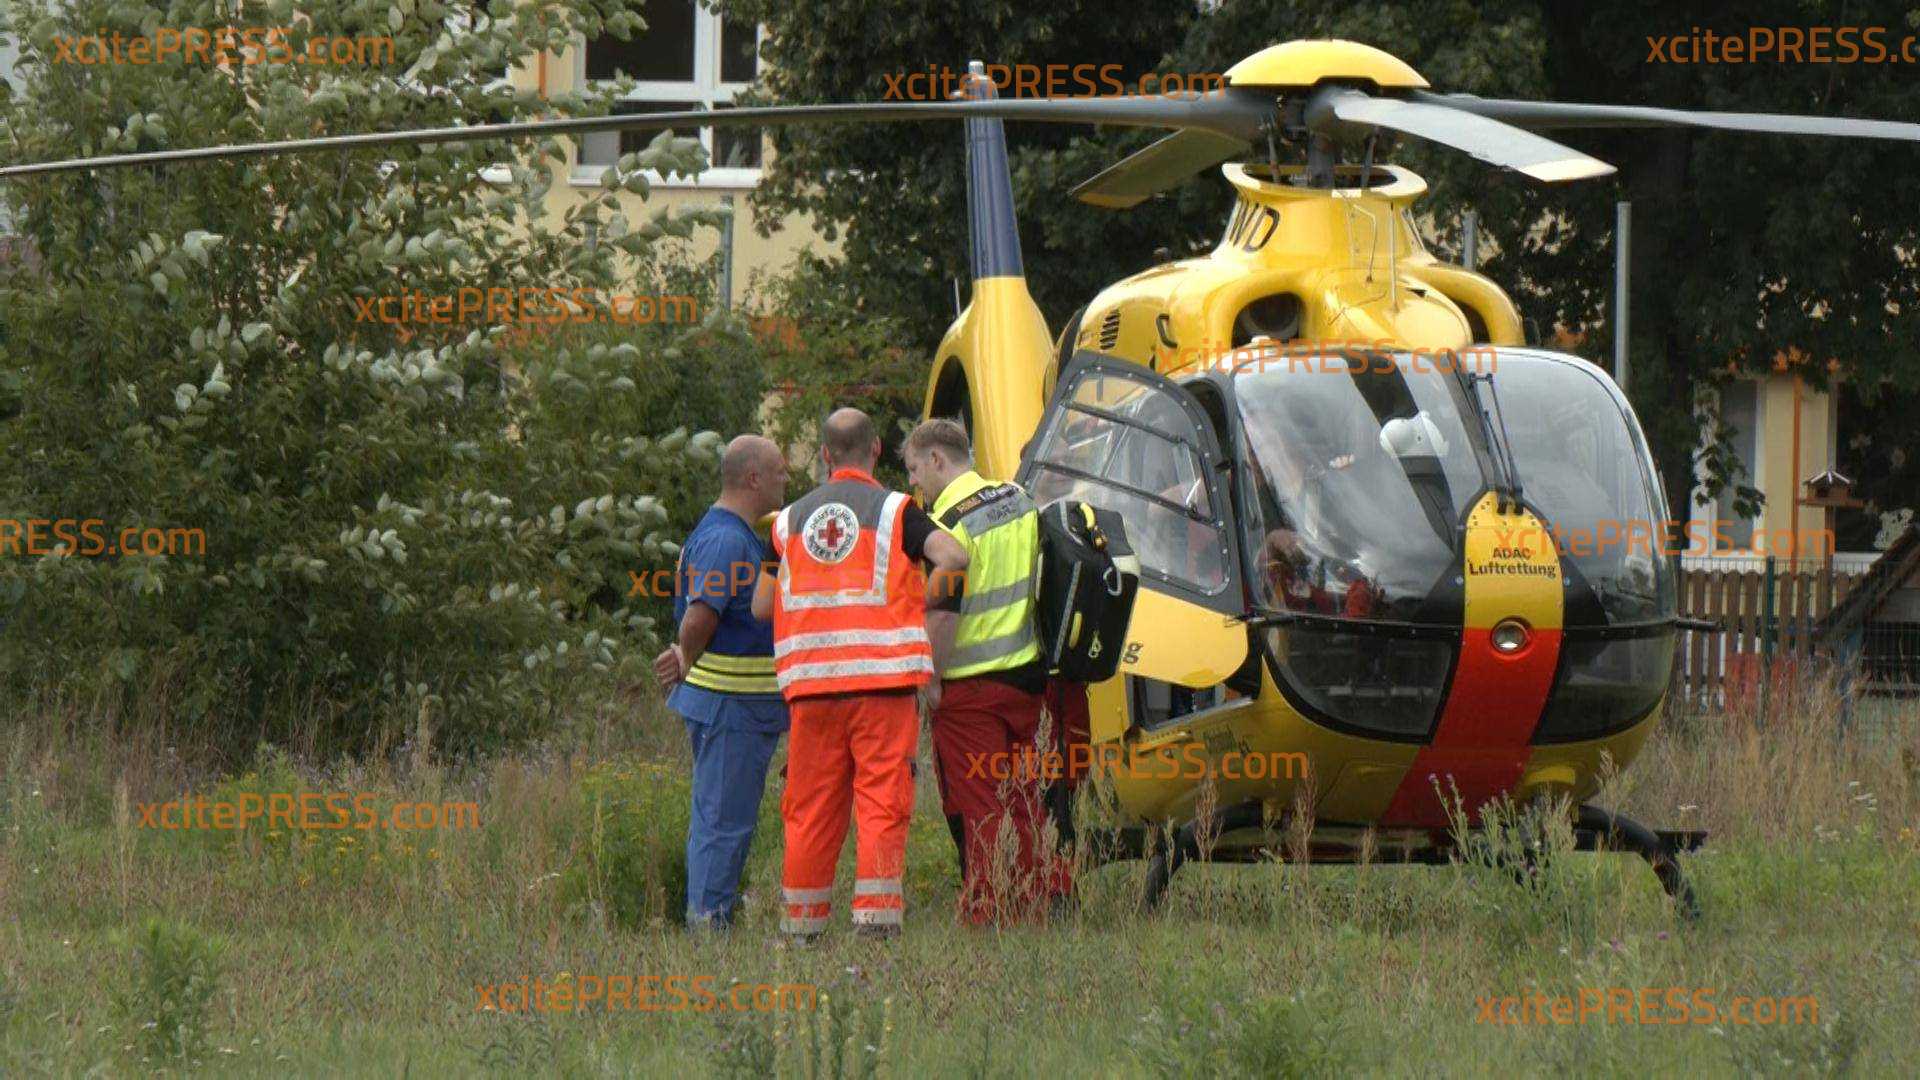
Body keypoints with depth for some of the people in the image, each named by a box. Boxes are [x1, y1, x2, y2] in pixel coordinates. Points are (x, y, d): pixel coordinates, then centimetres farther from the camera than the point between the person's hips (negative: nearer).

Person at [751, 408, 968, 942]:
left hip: (810, 682, 3)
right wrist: (917, 604, 0)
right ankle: (874, 918, -12)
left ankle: (801, 927, 13)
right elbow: (953, 557, -15)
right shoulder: (894, 510, 2)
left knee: (811, 807, 9)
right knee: (882, 802, -4)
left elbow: (761, 605, 12)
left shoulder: (792, 518, 13)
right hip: (883, 675, -3)